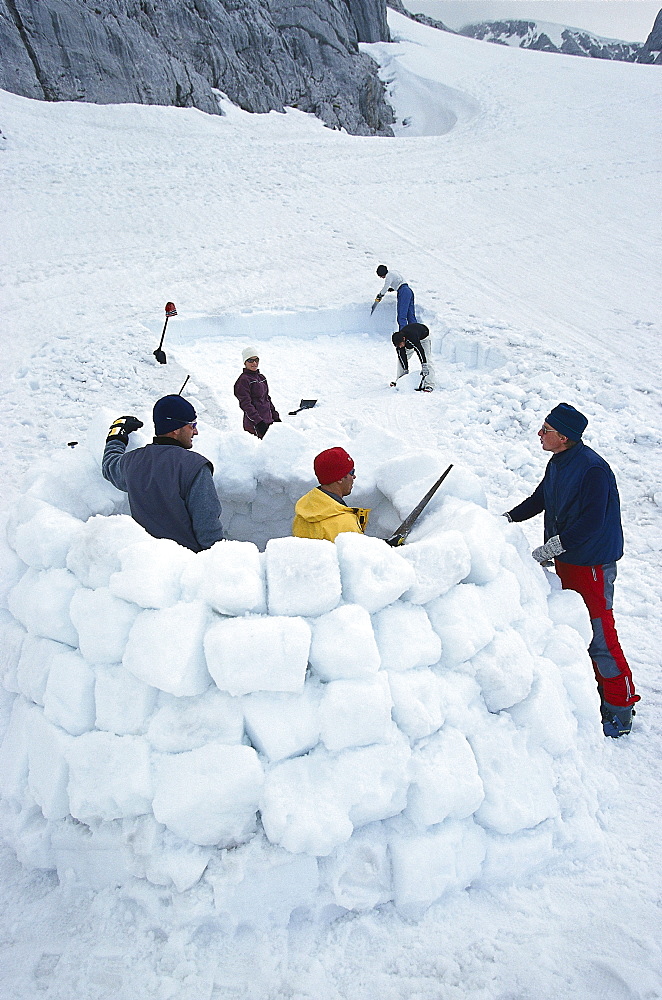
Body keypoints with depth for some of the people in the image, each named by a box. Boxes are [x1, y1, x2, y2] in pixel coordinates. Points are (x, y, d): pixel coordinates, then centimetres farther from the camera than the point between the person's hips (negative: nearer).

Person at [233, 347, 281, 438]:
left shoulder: (261, 377, 17)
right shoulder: (244, 380, -6)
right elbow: (245, 404, -13)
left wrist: (275, 417, 19)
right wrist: (258, 422, -20)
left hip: (268, 420, 8)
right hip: (254, 424, -7)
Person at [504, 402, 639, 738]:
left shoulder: (592, 469, -23)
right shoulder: (557, 464, 6)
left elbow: (591, 522, -27)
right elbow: (541, 498, 19)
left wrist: (548, 549, -24)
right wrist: (507, 518, 11)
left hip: (592, 563, -9)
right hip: (566, 559, 9)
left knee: (598, 633, -5)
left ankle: (620, 705, 10)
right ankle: (596, 685, 35)